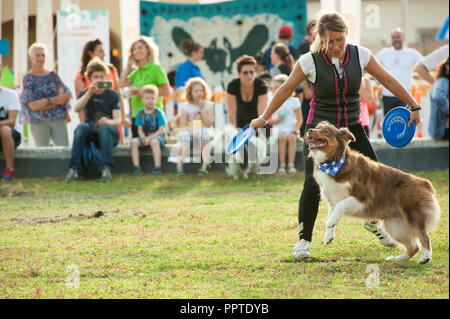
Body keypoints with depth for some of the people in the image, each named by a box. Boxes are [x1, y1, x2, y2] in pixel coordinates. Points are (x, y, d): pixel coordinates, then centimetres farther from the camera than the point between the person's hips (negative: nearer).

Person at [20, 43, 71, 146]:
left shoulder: (52, 75, 14)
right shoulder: (28, 79, 3)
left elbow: (66, 95, 5)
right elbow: (33, 105, -6)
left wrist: (45, 102, -9)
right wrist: (56, 100, -5)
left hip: (58, 119, 3)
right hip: (38, 122, -3)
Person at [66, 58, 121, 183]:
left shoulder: (113, 95, 6)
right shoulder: (85, 94, 10)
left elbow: (118, 120, -5)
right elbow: (77, 109, -12)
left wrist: (109, 122, -30)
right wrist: (90, 92, -25)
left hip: (110, 134, -1)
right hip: (91, 133, 1)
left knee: (104, 128, -36)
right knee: (81, 127, -32)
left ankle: (106, 168, -47)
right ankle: (74, 169, -42)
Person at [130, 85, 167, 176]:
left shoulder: (158, 113, -4)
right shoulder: (140, 113, 7)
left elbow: (161, 130, -10)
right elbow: (140, 130, 3)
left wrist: (150, 138, -19)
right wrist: (143, 137, -19)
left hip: (157, 136, -4)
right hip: (144, 137, 4)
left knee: (154, 142, -38)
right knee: (134, 142, -25)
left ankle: (157, 167, -40)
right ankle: (136, 167, -27)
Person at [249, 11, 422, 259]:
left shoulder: (360, 55, -8)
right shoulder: (309, 61, -14)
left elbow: (388, 80, 5)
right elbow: (286, 90, 0)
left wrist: (413, 106, 9)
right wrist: (263, 118, 7)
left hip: (352, 129, 3)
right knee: (313, 184, -19)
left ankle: (372, 222, 31)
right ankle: (304, 239, 1)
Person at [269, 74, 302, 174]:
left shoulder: (294, 101, 6)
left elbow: (299, 119, 4)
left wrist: (296, 129, -14)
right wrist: (277, 120, -11)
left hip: (291, 128, -1)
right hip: (278, 129, 1)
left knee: (292, 137, -34)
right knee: (283, 137, -33)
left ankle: (291, 164, -36)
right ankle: (282, 165, -34)